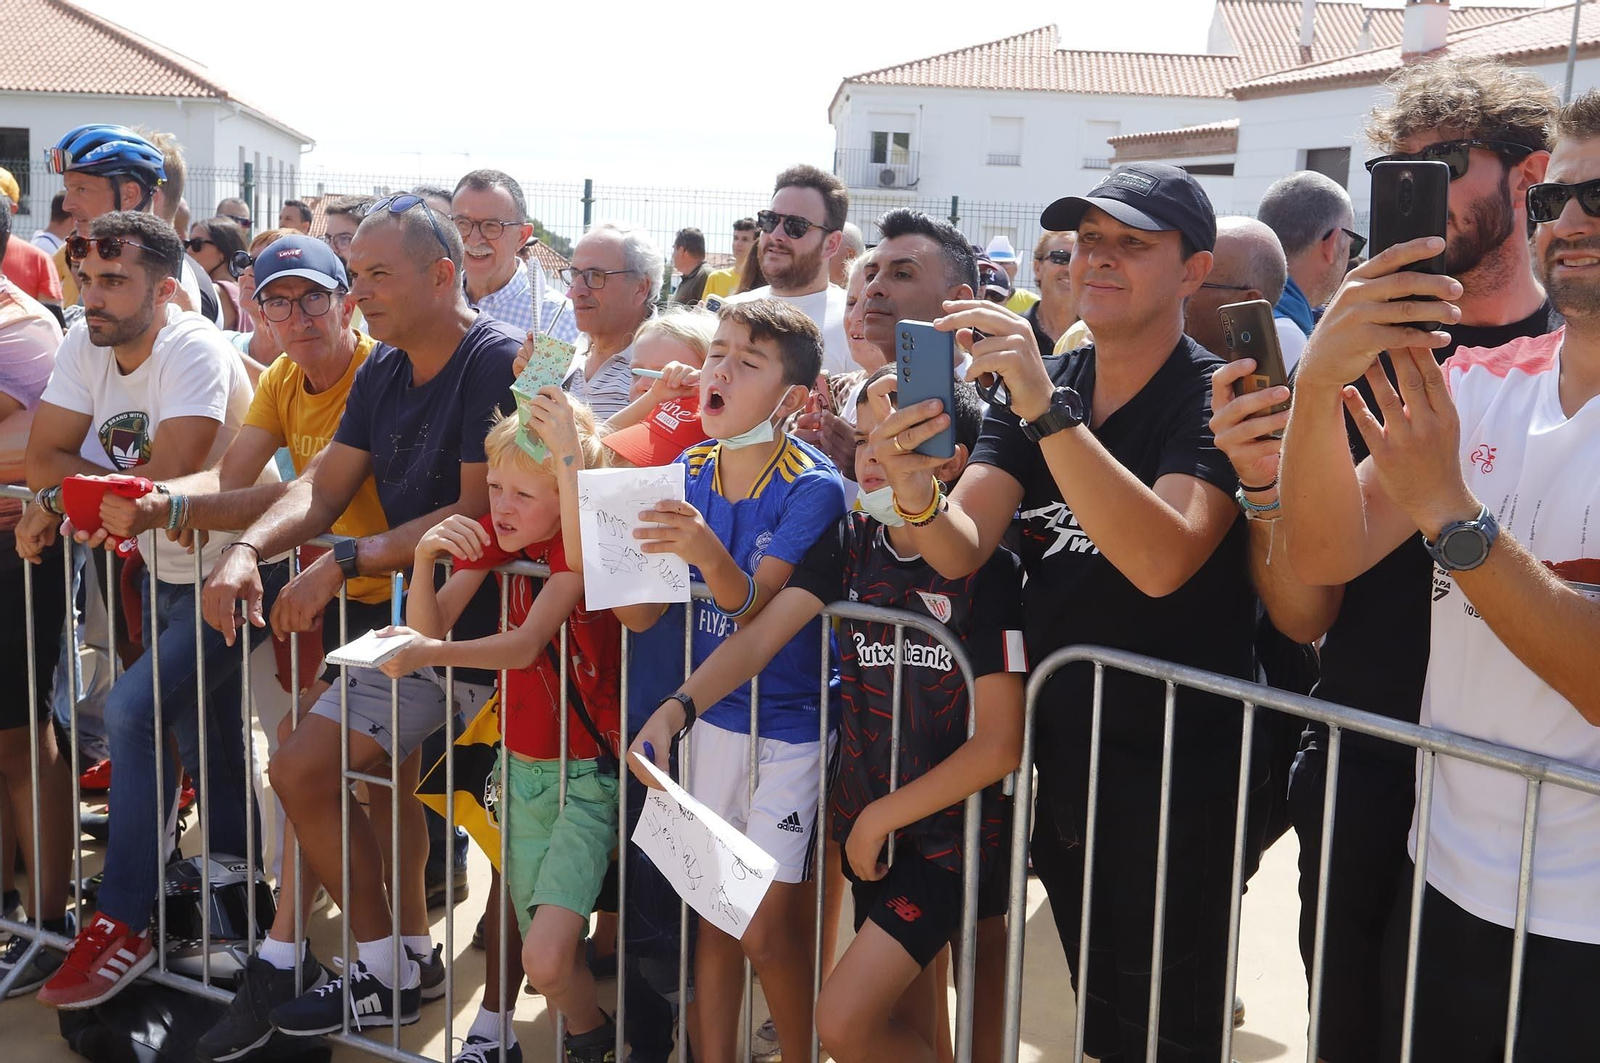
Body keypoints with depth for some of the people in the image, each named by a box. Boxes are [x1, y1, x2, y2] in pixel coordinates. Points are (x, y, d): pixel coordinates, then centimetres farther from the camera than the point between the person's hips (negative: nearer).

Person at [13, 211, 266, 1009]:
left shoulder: (195, 352, -21)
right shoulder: (83, 346, 0)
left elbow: (169, 480, -29)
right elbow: (42, 458, -5)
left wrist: (64, 495, -19)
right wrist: (128, 485, -22)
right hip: (166, 571, 8)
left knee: (132, 709, -18)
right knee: (201, 737, 16)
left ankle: (122, 925, -8)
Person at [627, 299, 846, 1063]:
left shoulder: (812, 488, -15)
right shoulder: (687, 473, 0)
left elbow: (753, 606, -25)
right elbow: (640, 614, -5)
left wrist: (706, 550, -45)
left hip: (791, 727, -5)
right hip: (713, 719, 5)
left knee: (767, 925, -4)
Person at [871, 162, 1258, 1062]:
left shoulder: (1214, 398, -13)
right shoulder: (1039, 386, 5)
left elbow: (1162, 560, -30)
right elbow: (962, 550, -6)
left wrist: (1047, 410, -35)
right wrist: (917, 493, -28)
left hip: (1175, 778, -5)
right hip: (1061, 760, 6)